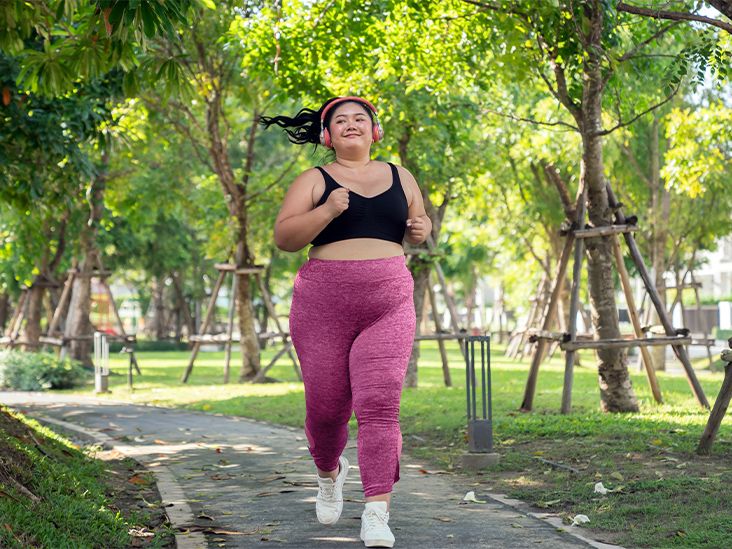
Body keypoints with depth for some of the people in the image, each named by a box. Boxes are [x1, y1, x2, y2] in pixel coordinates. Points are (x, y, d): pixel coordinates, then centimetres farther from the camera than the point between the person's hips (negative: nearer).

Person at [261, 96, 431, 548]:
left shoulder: (399, 177, 15)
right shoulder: (314, 181, 6)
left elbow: (418, 223, 26)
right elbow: (284, 237, -3)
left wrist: (421, 229, 2)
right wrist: (327, 211, -18)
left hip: (388, 306, 1)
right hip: (324, 305, 0)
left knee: (379, 405, -14)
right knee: (326, 406, 6)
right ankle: (330, 472, 40)